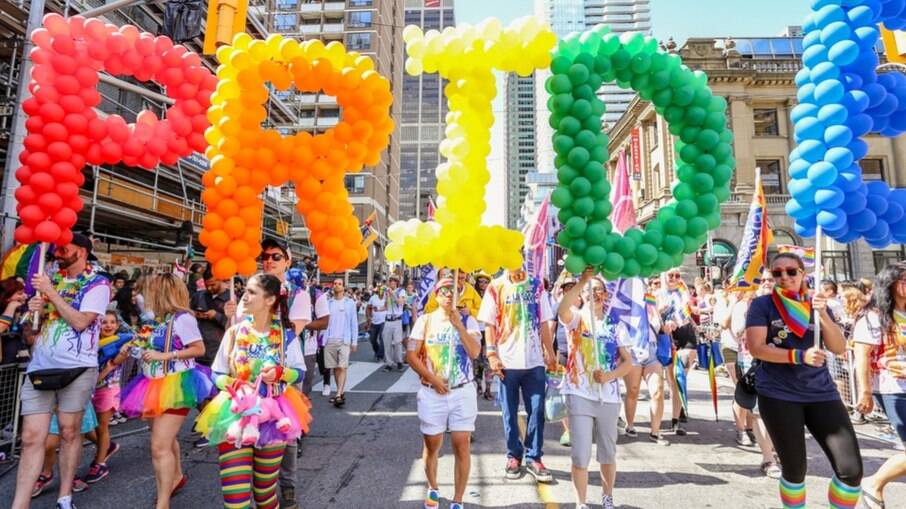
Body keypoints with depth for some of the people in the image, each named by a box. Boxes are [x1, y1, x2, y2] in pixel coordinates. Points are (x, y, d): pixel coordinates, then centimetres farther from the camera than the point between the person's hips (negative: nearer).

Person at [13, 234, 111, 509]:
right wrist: (34, 310, -1)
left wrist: (51, 292, -11)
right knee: (31, 437, 1)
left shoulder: (97, 284, -4)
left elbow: (81, 322, -15)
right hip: (40, 365, 5)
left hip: (76, 367, -4)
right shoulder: (51, 278, 14)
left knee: (69, 432, 5)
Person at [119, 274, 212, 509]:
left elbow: (199, 349, -19)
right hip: (156, 385, 9)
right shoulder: (158, 319, 7)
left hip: (175, 385, -9)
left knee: (160, 446, -9)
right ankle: (177, 477, 45)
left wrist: (164, 356, -22)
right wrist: (134, 346, 4)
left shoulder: (182, 318, -17)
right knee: (165, 440, 23)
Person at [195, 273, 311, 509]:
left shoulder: (286, 336, -4)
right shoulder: (234, 332, -2)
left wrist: (280, 373, -17)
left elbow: (300, 372, 2)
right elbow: (216, 373, 5)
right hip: (236, 412, 0)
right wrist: (232, 385, -15)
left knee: (265, 487, 14)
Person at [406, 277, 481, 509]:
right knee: (432, 445, 14)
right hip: (432, 393, 1)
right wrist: (432, 378, -12)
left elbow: (475, 352, -13)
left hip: (462, 393, 0)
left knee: (462, 447, 1)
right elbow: (411, 355, -3)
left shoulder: (468, 320, -1)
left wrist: (458, 324, -19)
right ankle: (432, 489, 40)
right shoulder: (425, 320, 0)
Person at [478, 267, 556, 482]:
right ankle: (513, 455, 26)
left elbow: (543, 323, 8)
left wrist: (550, 353, 6)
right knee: (509, 412, 9)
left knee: (537, 410, 5)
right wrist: (492, 354, -9)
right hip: (507, 360, -1)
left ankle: (534, 458, 19)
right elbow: (489, 324, -1)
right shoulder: (496, 287, 1)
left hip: (534, 360, 2)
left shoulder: (536, 285, 7)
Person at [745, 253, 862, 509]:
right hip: (778, 394, -3)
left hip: (821, 392, 4)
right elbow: (756, 348, -13)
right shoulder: (763, 304, -4)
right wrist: (800, 356, -23)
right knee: (794, 468, 6)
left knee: (852, 469, -1)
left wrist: (823, 314, -14)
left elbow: (839, 348, 0)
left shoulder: (815, 304, 8)